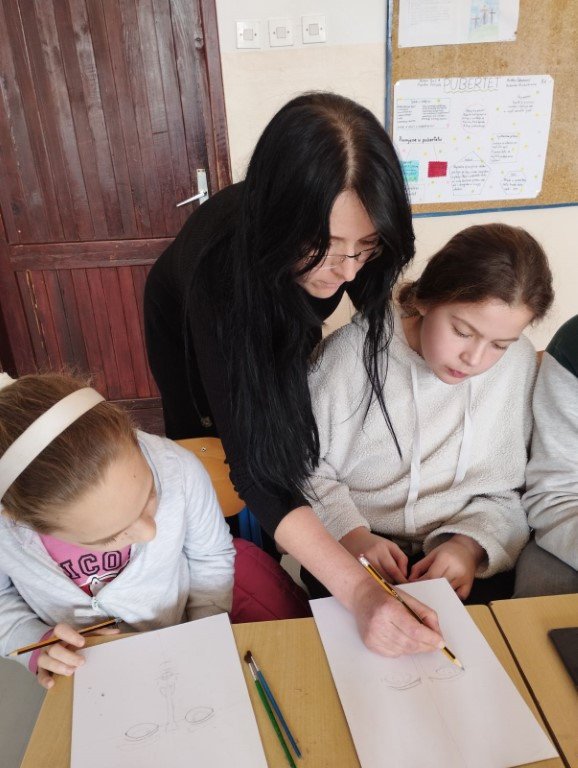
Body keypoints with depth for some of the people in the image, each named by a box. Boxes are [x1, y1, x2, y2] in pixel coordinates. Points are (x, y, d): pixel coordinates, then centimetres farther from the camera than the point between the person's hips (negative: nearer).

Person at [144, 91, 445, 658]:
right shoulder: (219, 270, -48)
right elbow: (253, 467, -48)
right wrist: (360, 593, -54)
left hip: (282, 317, 3)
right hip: (185, 320, -2)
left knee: (292, 442, 4)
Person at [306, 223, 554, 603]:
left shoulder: (519, 363, -2)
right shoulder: (354, 350, -11)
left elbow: (507, 493, 5)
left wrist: (471, 545, -13)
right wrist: (352, 535, -18)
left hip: (461, 559, 4)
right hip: (353, 556, -3)